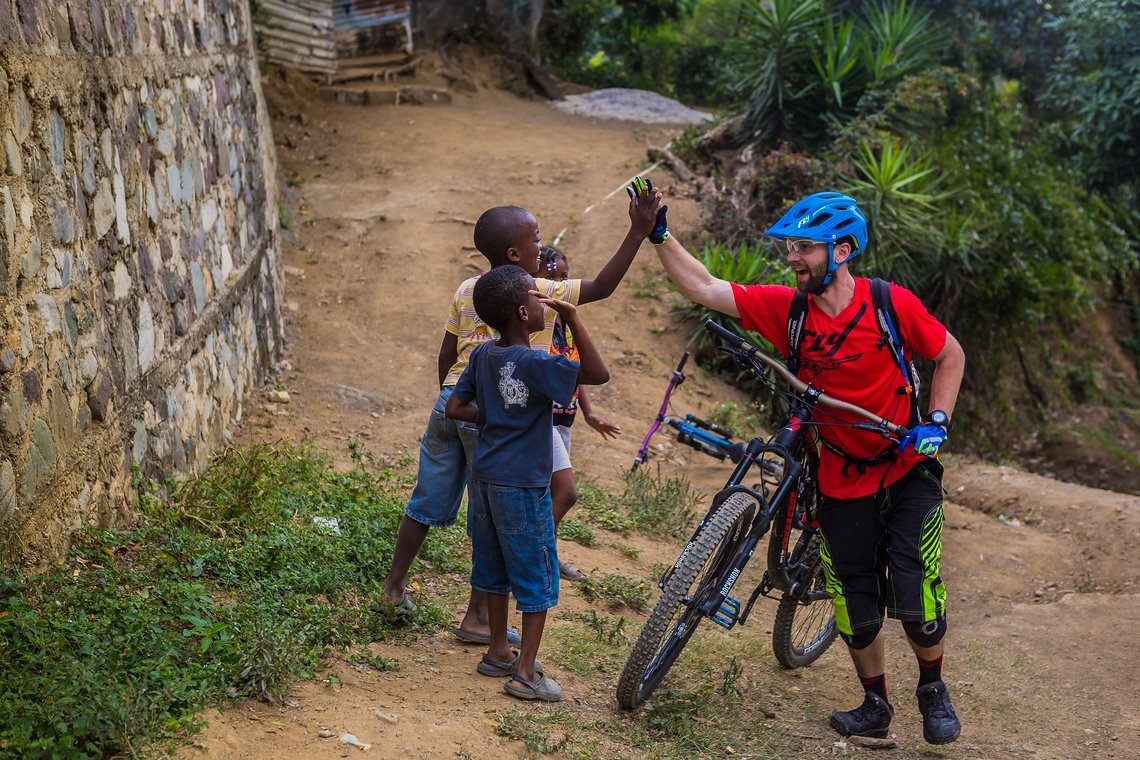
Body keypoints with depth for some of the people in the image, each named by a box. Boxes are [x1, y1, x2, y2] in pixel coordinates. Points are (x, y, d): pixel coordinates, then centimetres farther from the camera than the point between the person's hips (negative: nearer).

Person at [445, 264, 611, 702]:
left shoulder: (482, 356, 3)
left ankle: (498, 652, 31)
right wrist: (572, 318, -22)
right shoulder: (535, 363, -20)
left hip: (485, 477, 8)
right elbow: (598, 374, -24)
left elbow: (455, 408, 7)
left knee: (495, 568, 19)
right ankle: (525, 673, 6)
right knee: (538, 577, 3)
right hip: (522, 485, -8)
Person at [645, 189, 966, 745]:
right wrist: (659, 235, -19)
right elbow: (705, 289, -10)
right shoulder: (787, 309, -9)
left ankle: (933, 690, 22)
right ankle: (875, 705, 31)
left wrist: (937, 420, -12)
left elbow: (950, 354, -1)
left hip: (907, 472, -2)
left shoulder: (890, 303, -15)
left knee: (915, 601, -7)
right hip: (843, 481, 3)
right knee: (857, 608, 9)